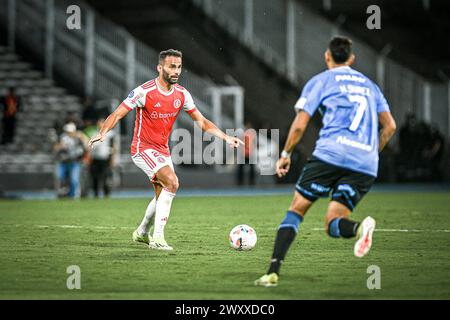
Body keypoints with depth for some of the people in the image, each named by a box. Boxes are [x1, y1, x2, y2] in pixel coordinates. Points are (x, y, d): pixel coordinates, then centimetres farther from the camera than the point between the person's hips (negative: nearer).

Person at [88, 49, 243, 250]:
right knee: (172, 182, -25)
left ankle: (142, 233, 40)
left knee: (162, 195, 14)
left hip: (163, 150, 7)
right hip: (143, 149, -7)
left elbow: (201, 121, 9)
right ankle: (157, 238, -22)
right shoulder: (144, 92, -18)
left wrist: (226, 138, 0)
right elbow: (117, 114, -17)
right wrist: (103, 133, -34)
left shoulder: (182, 94, 0)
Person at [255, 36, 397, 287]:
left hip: (331, 153, -4)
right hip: (366, 165, 4)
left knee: (296, 210, 6)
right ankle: (359, 228, -31)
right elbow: (390, 126, 18)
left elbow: (299, 126, 5)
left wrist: (286, 154, 18)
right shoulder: (369, 85, 26)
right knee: (333, 224, 5)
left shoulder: (321, 81, 12)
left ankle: (273, 271, -6)